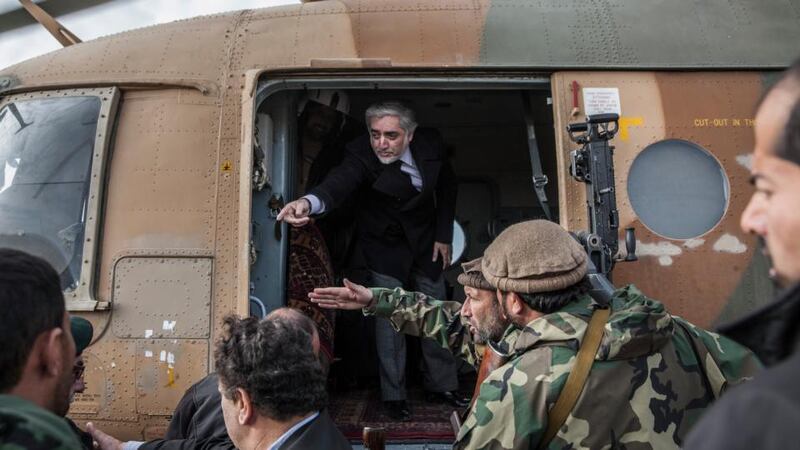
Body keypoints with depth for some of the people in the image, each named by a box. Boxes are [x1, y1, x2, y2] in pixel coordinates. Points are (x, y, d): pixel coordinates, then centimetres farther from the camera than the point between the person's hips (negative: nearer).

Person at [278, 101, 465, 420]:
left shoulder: (430, 146, -18)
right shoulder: (362, 155, -29)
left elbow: (447, 185, 0)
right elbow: (340, 181, -50)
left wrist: (443, 236, -2)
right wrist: (309, 202, -72)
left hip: (426, 241, 4)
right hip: (385, 245, -3)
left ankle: (442, 384, 29)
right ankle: (393, 395, 11)